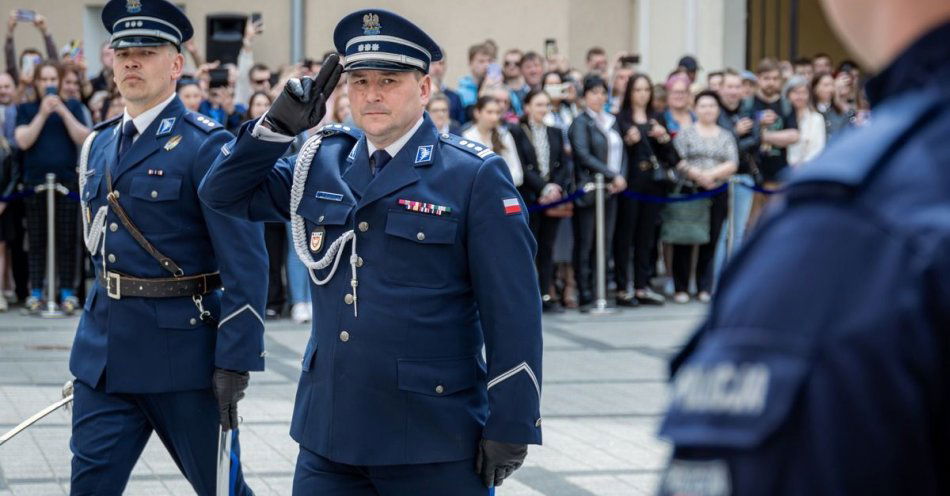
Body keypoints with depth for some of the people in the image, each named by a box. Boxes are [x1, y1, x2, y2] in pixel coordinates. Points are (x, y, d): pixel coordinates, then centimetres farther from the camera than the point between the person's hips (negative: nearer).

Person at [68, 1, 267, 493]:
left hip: (181, 350, -6)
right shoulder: (98, 146, 11)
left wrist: (234, 362, -19)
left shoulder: (206, 146, -11)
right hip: (103, 353, 6)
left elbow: (245, 263, -16)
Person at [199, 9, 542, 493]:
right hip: (329, 435, 5)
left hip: (433, 441, -4)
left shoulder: (475, 176, -7)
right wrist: (278, 123, -1)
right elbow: (223, 192, 14)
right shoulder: (322, 164, 9)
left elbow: (513, 313, -8)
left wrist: (511, 427, -11)